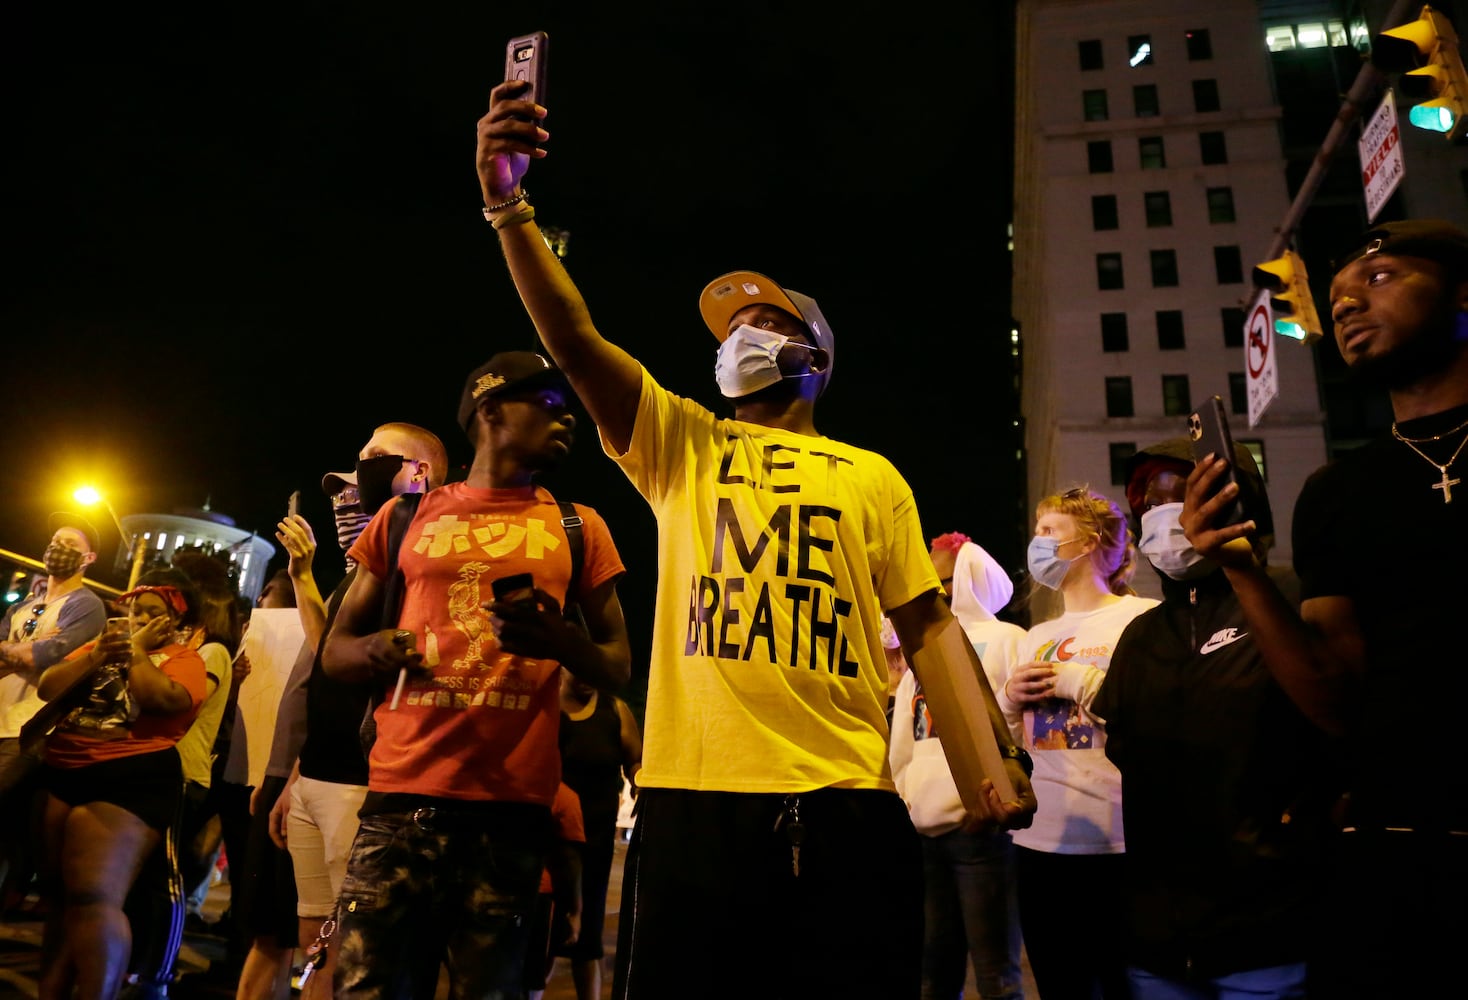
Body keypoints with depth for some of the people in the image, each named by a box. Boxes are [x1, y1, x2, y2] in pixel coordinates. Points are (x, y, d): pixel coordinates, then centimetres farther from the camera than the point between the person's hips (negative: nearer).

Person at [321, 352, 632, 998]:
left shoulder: (578, 529, 12)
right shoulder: (405, 517, 13)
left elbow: (619, 668, 12)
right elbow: (335, 652, 17)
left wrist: (560, 641, -11)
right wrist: (374, 650, -8)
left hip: (512, 804, 0)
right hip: (402, 794, 0)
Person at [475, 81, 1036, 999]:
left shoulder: (872, 476, 14)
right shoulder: (679, 443, 14)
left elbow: (928, 627, 11)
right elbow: (575, 342, 0)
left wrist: (993, 760, 0)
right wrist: (509, 205, -12)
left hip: (844, 804, 1)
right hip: (691, 797, 0)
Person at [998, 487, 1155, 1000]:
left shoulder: (1143, 618, -3)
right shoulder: (1035, 637, 16)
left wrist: (1079, 681, -13)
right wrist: (1009, 698, 1)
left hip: (1117, 845, -6)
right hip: (1040, 843, 6)